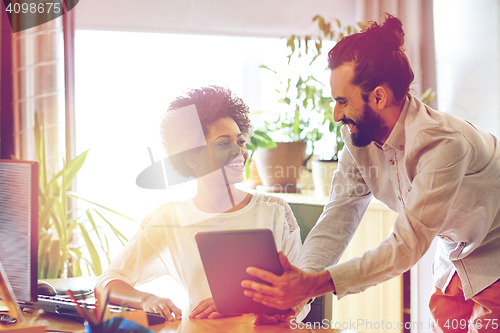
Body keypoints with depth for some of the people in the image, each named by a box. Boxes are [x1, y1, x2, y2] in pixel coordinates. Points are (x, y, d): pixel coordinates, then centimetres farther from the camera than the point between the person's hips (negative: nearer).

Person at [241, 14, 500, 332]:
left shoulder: (444, 143, -33)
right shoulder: (358, 140, -10)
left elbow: (408, 245, -34)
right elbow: (338, 218, -12)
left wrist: (315, 284, -41)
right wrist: (301, 282, -29)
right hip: (453, 262, 6)